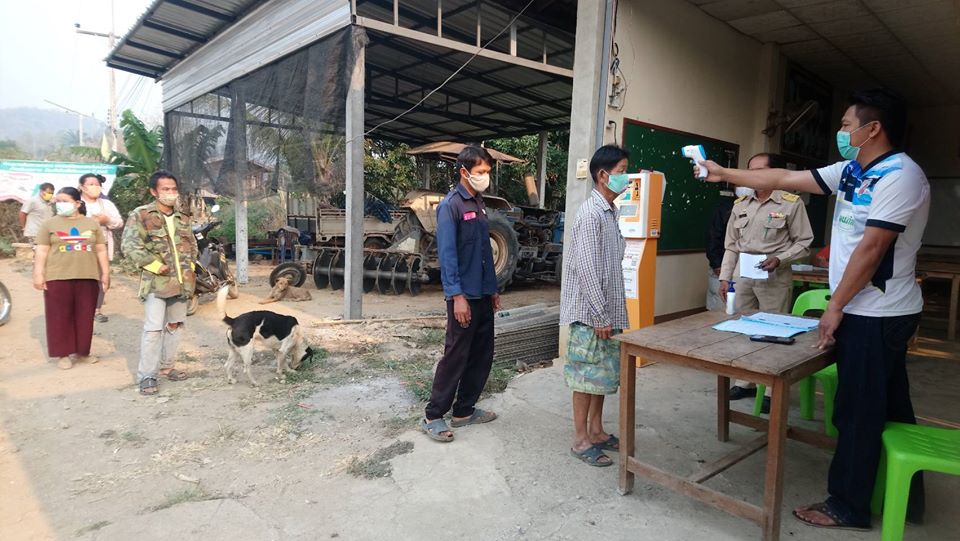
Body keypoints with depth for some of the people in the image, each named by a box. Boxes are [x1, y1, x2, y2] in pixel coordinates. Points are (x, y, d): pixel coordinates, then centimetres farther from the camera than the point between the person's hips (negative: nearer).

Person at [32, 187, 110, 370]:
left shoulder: (92, 224, 10)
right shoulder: (49, 224, 5)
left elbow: (101, 251, 10)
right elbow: (41, 252, 1)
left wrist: (105, 274, 6)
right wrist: (38, 274, -7)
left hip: (87, 277, 2)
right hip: (57, 278, -1)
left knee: (85, 317, 7)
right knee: (60, 317, 2)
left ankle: (82, 351, 20)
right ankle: (64, 354, 11)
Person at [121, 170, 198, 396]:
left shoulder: (182, 219, 13)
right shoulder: (140, 215, -5)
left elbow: (192, 244, 24)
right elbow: (129, 245, -13)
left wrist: (190, 265, 10)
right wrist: (155, 265, -17)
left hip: (181, 281, 6)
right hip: (156, 282, -6)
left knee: (175, 325, 14)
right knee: (153, 328, -9)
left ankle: (166, 366, 28)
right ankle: (146, 376, 1)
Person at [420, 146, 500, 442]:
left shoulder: (479, 204, 14)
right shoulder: (451, 205, -11)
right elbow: (447, 253, -17)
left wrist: (493, 289, 18)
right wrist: (457, 295, -22)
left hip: (483, 294, 8)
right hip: (464, 295, -8)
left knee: (483, 355, 12)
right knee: (456, 356, -3)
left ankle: (464, 410, 25)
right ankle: (432, 416, 10)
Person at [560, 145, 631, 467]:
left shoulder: (609, 212, 13)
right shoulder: (591, 213, -17)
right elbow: (586, 268, -22)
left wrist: (613, 313, 17)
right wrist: (600, 316, -20)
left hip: (608, 310, 9)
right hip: (591, 313, -9)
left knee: (605, 373, 17)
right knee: (588, 375, 1)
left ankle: (596, 430, 30)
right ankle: (581, 440, 14)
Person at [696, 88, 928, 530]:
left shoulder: (900, 176, -18)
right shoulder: (851, 172, 9)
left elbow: (871, 249, -21)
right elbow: (785, 179, 13)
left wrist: (835, 306, -17)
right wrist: (723, 173, 14)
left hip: (876, 315, -9)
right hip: (871, 312, 9)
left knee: (858, 412, 1)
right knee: (888, 408, 18)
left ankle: (848, 505, 16)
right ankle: (906, 496, 33)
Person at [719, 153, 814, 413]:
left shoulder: (791, 203, -5)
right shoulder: (740, 205, 10)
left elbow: (803, 243, -2)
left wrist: (779, 259, -17)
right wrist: (724, 277, 9)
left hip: (774, 278, -5)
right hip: (742, 276, 5)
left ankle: (772, 390, 11)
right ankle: (745, 382, 24)